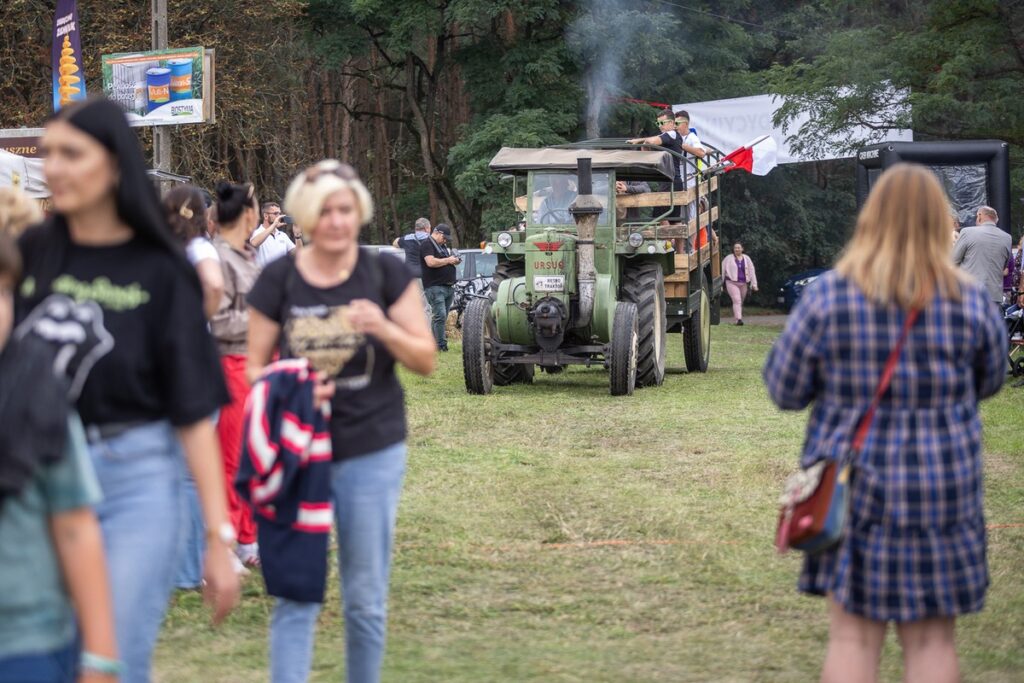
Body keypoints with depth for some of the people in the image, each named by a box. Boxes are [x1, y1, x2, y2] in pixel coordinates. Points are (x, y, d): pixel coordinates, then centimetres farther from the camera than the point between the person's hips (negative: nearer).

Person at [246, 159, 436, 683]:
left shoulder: (387, 275, 0)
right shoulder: (278, 280, -1)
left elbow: (426, 360, 2)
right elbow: (255, 367, 4)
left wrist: (386, 329, -17)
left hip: (373, 453, 1)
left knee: (366, 596, 9)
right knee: (295, 595, -3)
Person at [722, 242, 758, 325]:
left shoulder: (747, 259, 11)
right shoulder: (728, 259, 1)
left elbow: (751, 271, 12)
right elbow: (722, 271, 4)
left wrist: (754, 284, 6)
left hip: (743, 283, 4)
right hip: (732, 283, -4)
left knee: (741, 302, 11)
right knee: (737, 300, -18)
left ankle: (739, 318, 25)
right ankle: (739, 319, -27)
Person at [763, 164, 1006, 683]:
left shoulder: (828, 296, -9)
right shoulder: (970, 302, -6)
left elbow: (785, 391, -2)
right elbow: (988, 382, 10)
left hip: (855, 487, 0)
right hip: (945, 490, 0)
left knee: (853, 636, 7)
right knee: (932, 638, 9)